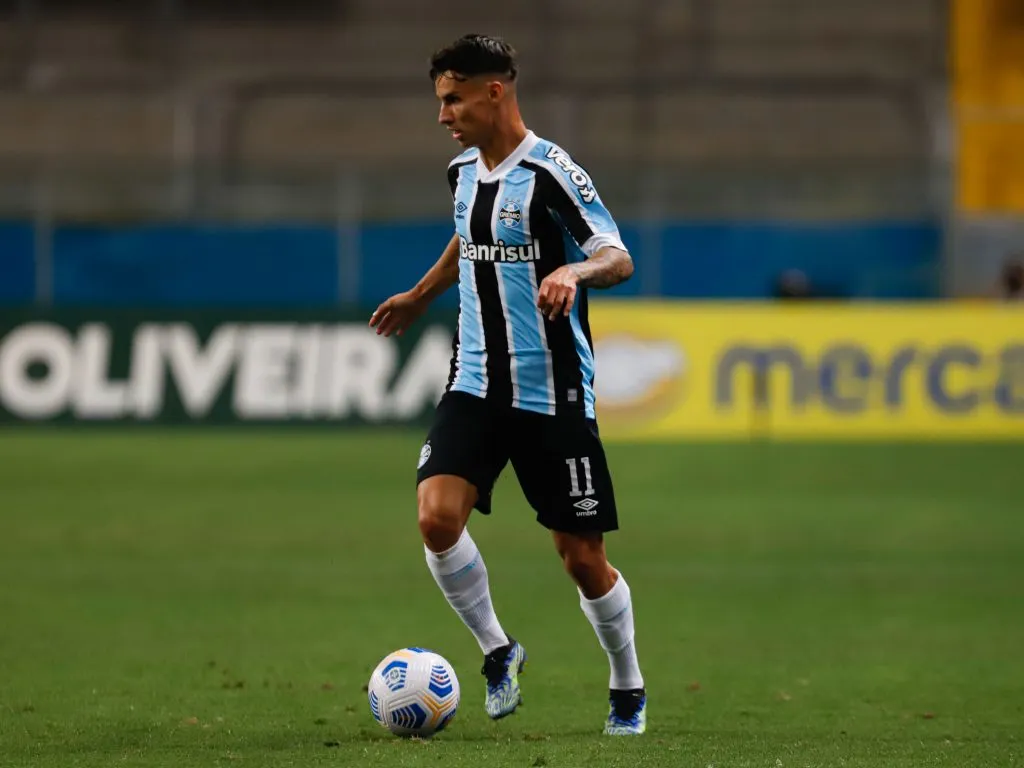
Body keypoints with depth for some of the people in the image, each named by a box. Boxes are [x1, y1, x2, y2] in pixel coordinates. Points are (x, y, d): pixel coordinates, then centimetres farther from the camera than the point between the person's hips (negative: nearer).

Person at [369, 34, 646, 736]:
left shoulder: (550, 174, -13)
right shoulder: (464, 171, 8)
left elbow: (620, 259, -15)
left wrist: (573, 271, -36)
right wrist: (420, 296, 38)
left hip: (552, 395, -5)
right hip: (475, 385, 5)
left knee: (583, 558, 1)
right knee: (437, 517, -16)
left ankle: (628, 688, 23)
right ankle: (497, 650, 5)